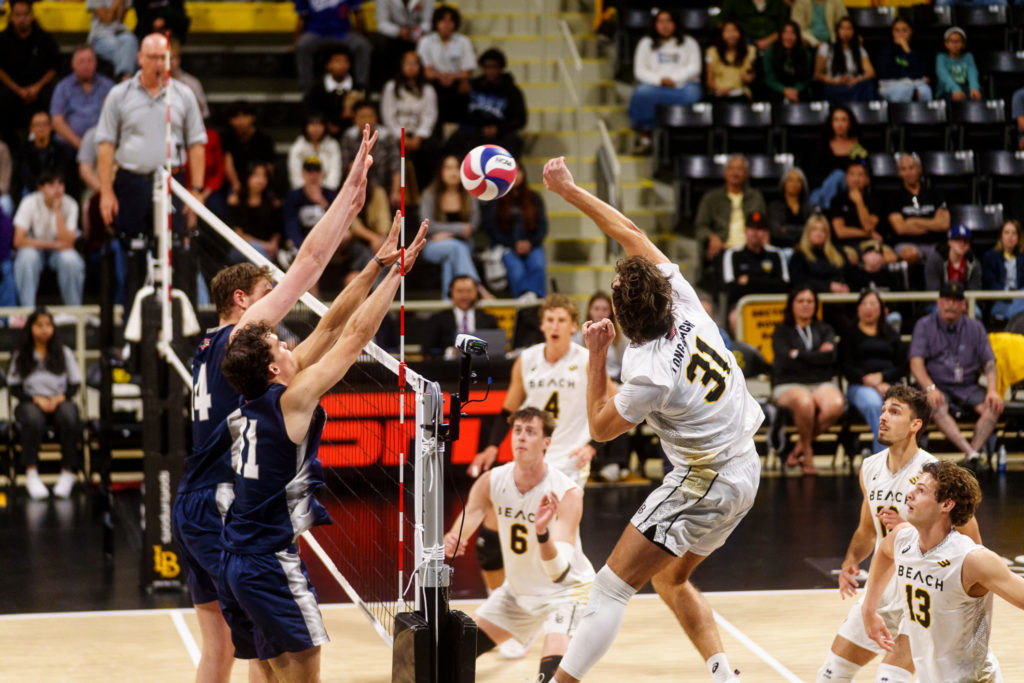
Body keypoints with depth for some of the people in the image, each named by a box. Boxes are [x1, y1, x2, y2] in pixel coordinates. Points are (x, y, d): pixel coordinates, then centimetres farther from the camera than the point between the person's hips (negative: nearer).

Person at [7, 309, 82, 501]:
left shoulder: (64, 353, 12)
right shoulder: (20, 356, 9)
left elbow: (75, 384, 9)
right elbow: (13, 387, 4)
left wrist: (59, 398, -11)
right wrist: (36, 399, -13)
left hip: (60, 401, 1)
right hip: (31, 402, -1)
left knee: (68, 416, -36)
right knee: (33, 418, -39)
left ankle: (68, 472, -30)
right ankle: (31, 474, -39)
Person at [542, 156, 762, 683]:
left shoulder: (650, 374, -24)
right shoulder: (684, 304, -7)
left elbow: (601, 428, -5)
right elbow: (632, 237, 5)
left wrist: (594, 358, -4)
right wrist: (569, 190, 9)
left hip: (705, 486, -9)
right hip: (745, 470, 9)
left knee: (610, 587, -6)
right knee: (670, 579, 23)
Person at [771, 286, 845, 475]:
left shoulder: (825, 330, 21)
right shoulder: (782, 332, 14)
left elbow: (830, 356, 0)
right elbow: (786, 361, -5)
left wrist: (799, 354, -1)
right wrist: (817, 355, -1)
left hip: (822, 383, 3)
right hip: (789, 385, -2)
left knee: (835, 404, -35)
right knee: (804, 402, -41)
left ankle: (800, 447, -14)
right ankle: (807, 451, -15)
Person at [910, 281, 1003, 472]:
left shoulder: (975, 327, 12)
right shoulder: (925, 326, 5)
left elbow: (989, 362, 6)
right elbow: (916, 363, -5)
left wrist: (992, 390, -13)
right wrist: (930, 388, -24)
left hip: (967, 387, 3)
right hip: (938, 386, -3)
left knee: (993, 406, -27)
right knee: (937, 408, -36)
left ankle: (973, 452, -37)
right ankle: (971, 454, -46)